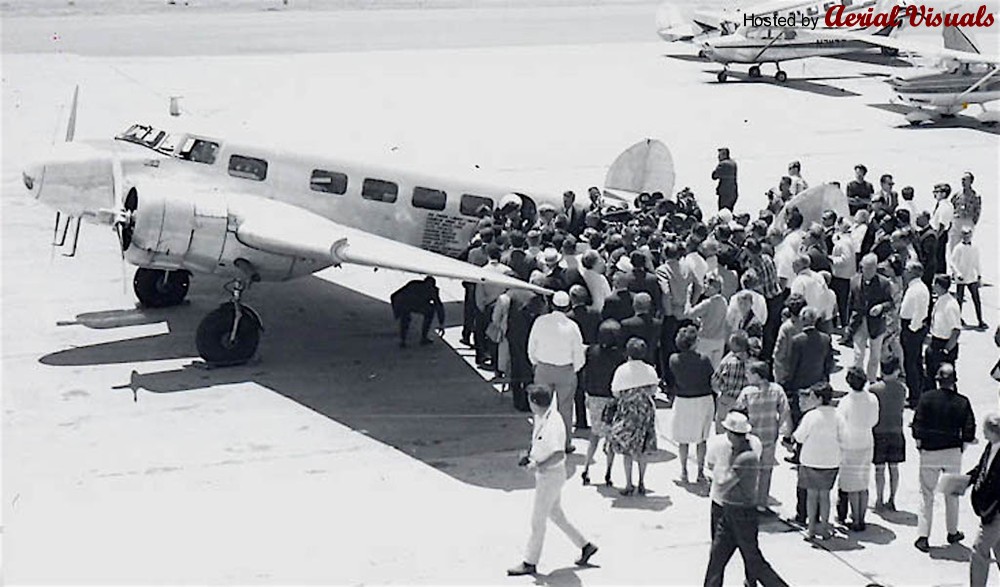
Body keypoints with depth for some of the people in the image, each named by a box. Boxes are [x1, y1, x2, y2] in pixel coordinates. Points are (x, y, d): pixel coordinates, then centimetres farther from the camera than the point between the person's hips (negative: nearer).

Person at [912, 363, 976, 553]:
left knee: (927, 496, 5)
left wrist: (919, 443, 5)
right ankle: (952, 532, 28)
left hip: (929, 452, -1)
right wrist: (962, 445, 10)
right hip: (953, 452, 1)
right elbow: (969, 430, -4)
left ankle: (923, 536, -1)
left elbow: (918, 425, -8)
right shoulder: (962, 402, -7)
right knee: (952, 494, 17)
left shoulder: (927, 398, -10)